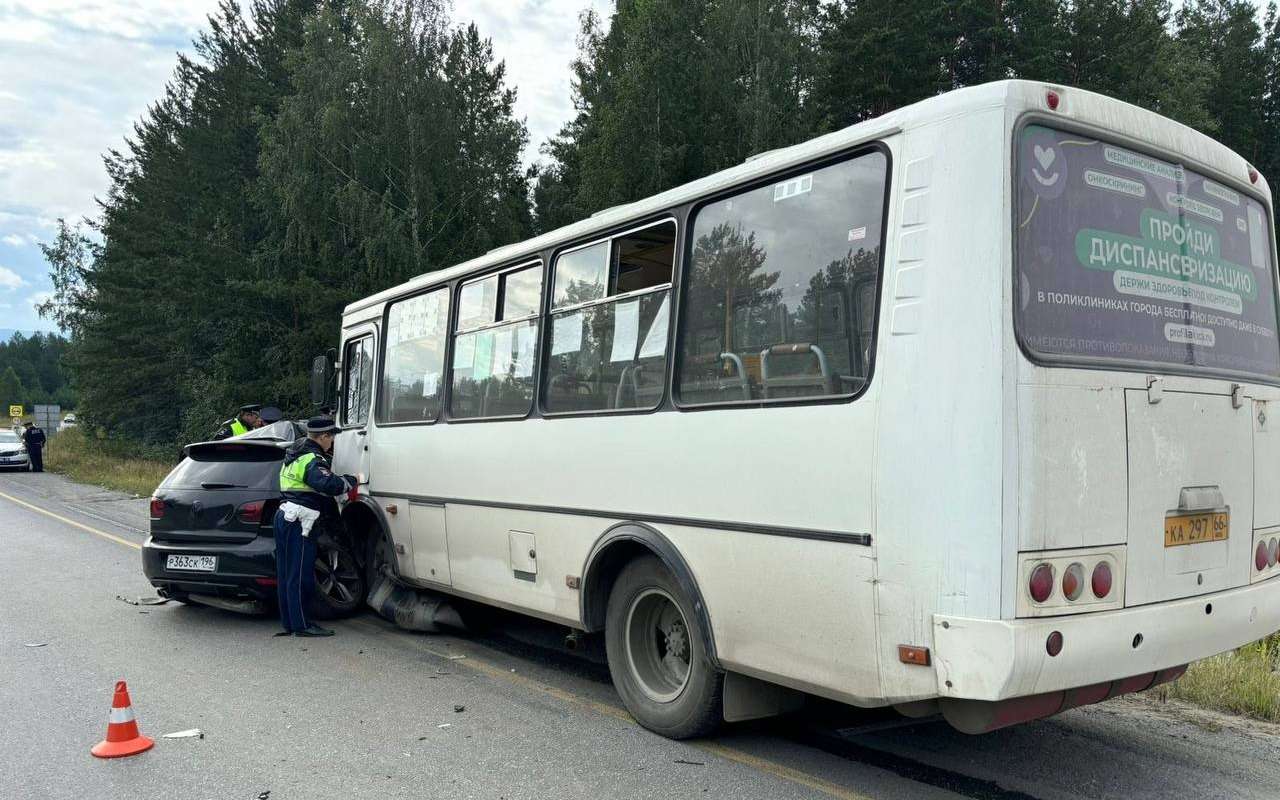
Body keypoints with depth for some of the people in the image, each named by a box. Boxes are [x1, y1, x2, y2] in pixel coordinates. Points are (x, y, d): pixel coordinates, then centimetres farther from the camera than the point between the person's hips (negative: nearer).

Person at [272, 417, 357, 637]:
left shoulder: (295, 454, 19)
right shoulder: (311, 460, -14)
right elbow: (327, 484, -31)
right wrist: (350, 481, -16)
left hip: (285, 518, 10)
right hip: (298, 522, -10)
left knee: (286, 574, 12)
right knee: (301, 576, -5)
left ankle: (289, 623, 19)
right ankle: (301, 625, -1)